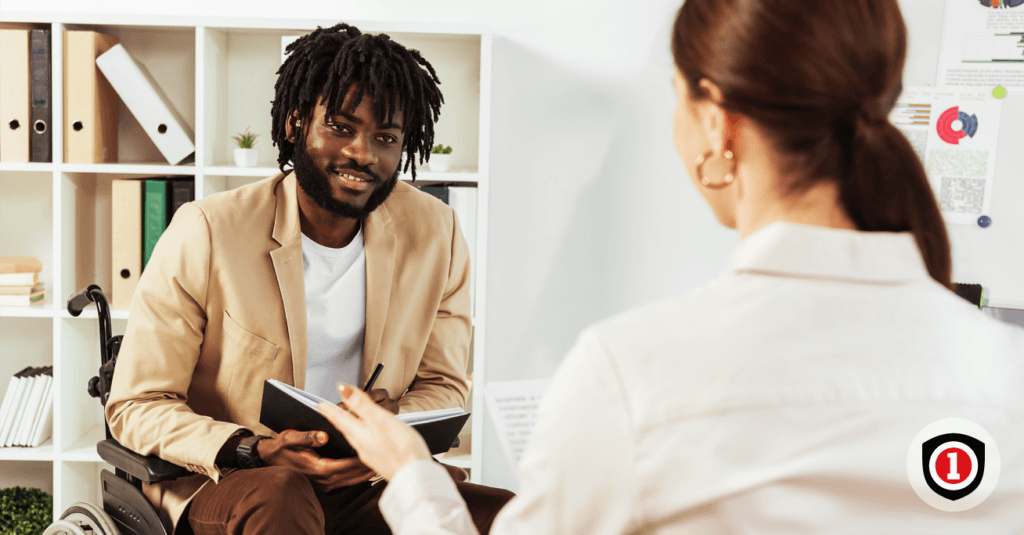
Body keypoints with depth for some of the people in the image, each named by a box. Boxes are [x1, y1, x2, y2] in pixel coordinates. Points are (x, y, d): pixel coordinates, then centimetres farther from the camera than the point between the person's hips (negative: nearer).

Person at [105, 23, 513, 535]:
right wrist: (255, 451, -26)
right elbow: (138, 406, -8)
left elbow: (442, 386, 8)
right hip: (218, 483, -3)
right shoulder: (206, 232, -11)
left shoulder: (436, 233, -1)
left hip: (368, 484, 4)